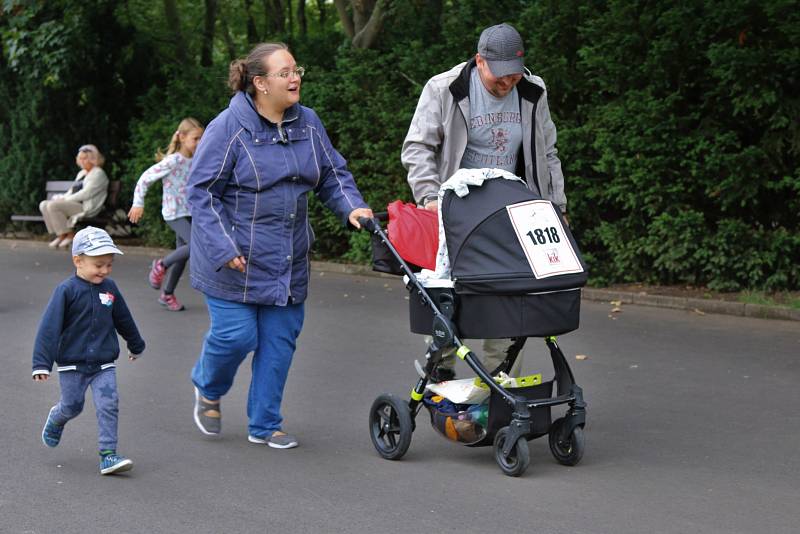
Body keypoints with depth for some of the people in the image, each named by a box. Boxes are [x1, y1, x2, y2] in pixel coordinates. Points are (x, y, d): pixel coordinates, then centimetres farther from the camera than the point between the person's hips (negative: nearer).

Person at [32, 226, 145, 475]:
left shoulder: (109, 288, 1)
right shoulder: (67, 290, -14)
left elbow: (124, 320, 17)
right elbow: (49, 327, -16)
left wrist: (136, 345, 31)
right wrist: (41, 363, -22)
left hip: (104, 363, 3)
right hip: (72, 364, -3)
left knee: (109, 405, -9)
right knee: (72, 406, 11)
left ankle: (108, 455, -6)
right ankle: (56, 418, 45)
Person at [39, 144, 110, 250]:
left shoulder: (98, 174, -6)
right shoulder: (82, 173, 24)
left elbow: (86, 193, -16)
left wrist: (66, 199, -15)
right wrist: (62, 197, 2)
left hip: (85, 207, -10)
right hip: (73, 203, 10)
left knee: (53, 206, -26)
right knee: (44, 205, -5)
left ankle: (69, 235, -17)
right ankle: (59, 235, -10)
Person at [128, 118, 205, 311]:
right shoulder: (173, 161, -15)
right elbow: (146, 178, -12)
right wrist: (138, 203, -12)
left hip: (190, 212, 7)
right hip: (174, 213, -7)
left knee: (182, 255, 10)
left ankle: (167, 294, 24)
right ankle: (161, 265, 1)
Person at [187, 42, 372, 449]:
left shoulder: (308, 123, 5)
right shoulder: (229, 128, -13)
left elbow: (333, 173, 15)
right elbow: (201, 192, -12)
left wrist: (351, 206, -5)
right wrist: (224, 249, -20)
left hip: (288, 263, 6)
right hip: (234, 262, -5)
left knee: (280, 339, 6)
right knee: (236, 335, -5)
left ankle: (264, 425, 19)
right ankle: (208, 389, 28)